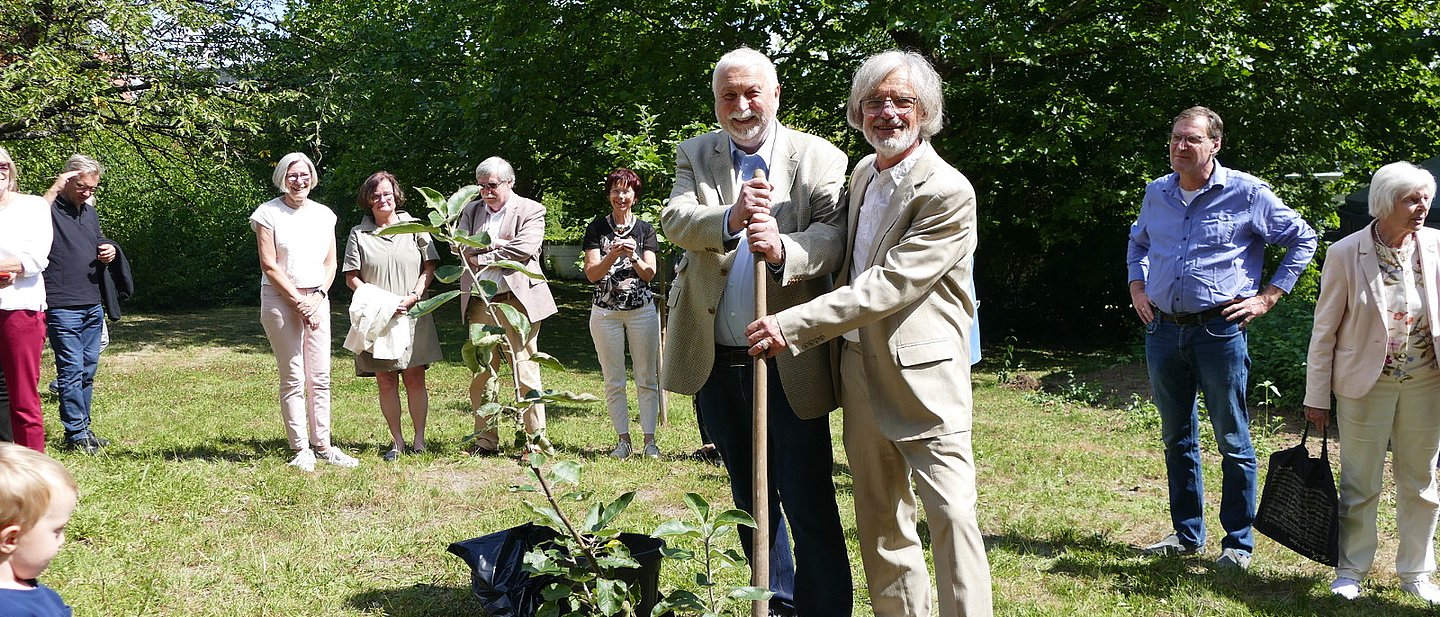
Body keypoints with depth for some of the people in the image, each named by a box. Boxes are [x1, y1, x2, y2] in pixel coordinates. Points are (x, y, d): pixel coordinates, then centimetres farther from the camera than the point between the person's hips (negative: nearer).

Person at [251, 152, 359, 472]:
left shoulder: (323, 214, 10)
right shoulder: (269, 213, -3)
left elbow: (330, 263, 10)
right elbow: (269, 265, -8)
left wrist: (316, 299, -5)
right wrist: (299, 301, -11)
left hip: (317, 300, 4)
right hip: (281, 300, -4)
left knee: (320, 378, 4)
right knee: (293, 379, -3)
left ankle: (322, 446, 11)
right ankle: (301, 449, 3)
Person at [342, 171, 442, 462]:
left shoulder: (415, 228, 8)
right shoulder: (358, 234, 8)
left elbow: (430, 267, 5)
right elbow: (351, 277, 4)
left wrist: (412, 297, -10)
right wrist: (379, 301, -10)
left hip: (413, 316, 0)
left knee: (414, 378, -1)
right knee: (386, 382, 1)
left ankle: (419, 439, 7)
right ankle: (397, 441, 9)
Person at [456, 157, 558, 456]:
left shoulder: (531, 211, 2)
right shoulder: (471, 210, 16)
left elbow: (524, 250, -12)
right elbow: (461, 246, 4)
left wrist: (479, 255, -6)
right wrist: (495, 244, -8)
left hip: (518, 300, -4)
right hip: (481, 303, 5)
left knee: (526, 374, -4)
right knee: (480, 374, 6)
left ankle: (537, 438, 3)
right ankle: (485, 440, 15)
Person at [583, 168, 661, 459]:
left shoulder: (645, 229, 6)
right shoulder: (597, 228, 3)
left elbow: (650, 274, 0)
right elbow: (592, 273, -4)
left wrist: (634, 256, -19)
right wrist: (612, 255, -21)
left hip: (642, 309, 1)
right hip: (605, 311, 0)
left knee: (647, 379, 1)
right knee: (614, 381, 3)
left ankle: (649, 440, 5)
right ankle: (623, 439, 10)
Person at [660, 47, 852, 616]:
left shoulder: (820, 158, -3)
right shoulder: (695, 155, 6)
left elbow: (835, 234, -15)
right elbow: (675, 219, -10)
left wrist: (783, 250, -36)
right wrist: (730, 219, -31)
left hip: (789, 361, -4)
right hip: (716, 360, 4)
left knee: (808, 501, -4)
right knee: (749, 498, 18)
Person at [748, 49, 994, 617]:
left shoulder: (948, 193, -15)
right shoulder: (862, 171, 12)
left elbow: (887, 286, -22)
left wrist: (793, 326, -22)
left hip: (921, 378, -8)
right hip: (859, 369, 8)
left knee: (951, 515, -9)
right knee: (879, 520, 15)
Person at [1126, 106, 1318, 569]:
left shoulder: (1246, 193, -5)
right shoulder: (1157, 194, 9)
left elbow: (1303, 239, 3)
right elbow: (1138, 242, 29)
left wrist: (1268, 297, -3)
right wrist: (1137, 286, 15)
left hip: (1220, 332, -5)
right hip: (1163, 330, 5)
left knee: (1233, 441, 1)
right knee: (1177, 439, 13)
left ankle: (1239, 543, 11)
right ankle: (1187, 534, 25)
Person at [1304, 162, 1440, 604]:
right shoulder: (1345, 254, -10)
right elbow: (1325, 330, -5)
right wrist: (1316, 396, -3)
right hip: (1366, 384, -3)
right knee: (1360, 484, 7)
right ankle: (1350, 570, 23)